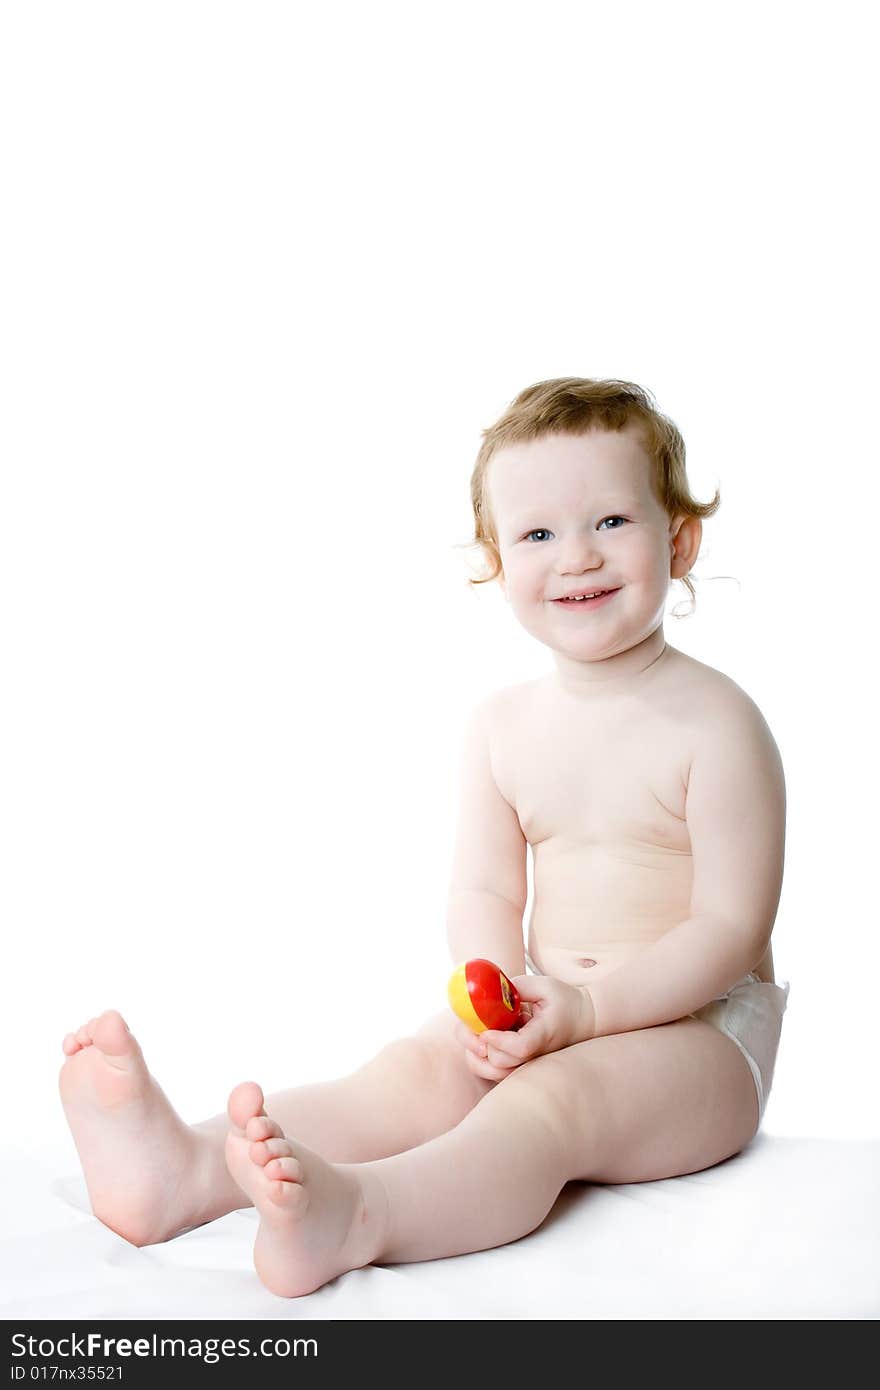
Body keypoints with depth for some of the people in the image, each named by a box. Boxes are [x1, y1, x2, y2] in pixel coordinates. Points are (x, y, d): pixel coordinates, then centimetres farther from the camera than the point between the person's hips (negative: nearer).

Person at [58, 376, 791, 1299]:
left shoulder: (715, 722, -12)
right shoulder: (501, 726, 6)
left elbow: (732, 928, -15)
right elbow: (482, 894, 3)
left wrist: (591, 1008, -26)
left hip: (699, 1023, -5)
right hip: (549, 1013, 5)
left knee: (552, 1096, -33)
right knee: (418, 1069, -20)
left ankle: (356, 1215, -60)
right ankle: (185, 1171, -42)